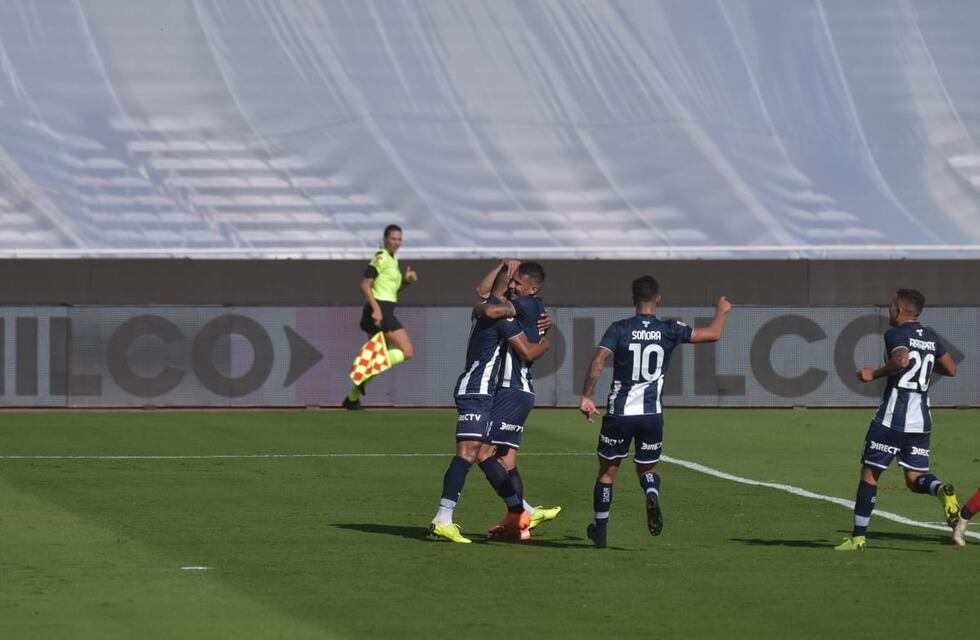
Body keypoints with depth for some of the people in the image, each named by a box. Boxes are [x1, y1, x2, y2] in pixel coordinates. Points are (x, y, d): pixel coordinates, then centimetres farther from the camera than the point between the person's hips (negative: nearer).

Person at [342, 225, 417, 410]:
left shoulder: (393, 259, 18)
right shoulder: (381, 259, -11)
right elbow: (365, 285, -18)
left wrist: (407, 280, 8)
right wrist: (375, 308, -26)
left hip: (383, 311, 10)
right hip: (380, 309, -10)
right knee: (407, 352, -12)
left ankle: (352, 398, 18)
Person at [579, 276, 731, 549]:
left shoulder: (619, 329, -5)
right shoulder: (669, 330, -1)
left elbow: (598, 360, -17)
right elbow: (713, 334, 5)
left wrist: (585, 396, -14)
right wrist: (721, 311, 25)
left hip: (619, 413, -1)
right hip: (652, 414, 1)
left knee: (607, 470, 15)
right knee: (647, 468, 18)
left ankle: (600, 529, 21)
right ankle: (652, 495, -17)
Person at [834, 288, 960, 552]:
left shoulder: (895, 334, -7)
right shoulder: (931, 337, 13)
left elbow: (902, 360, -28)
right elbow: (951, 369, 23)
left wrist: (874, 373, -15)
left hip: (893, 416, -6)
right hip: (921, 418, 6)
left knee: (869, 473, 5)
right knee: (915, 478, 9)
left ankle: (858, 536, 6)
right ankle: (942, 490, -25)